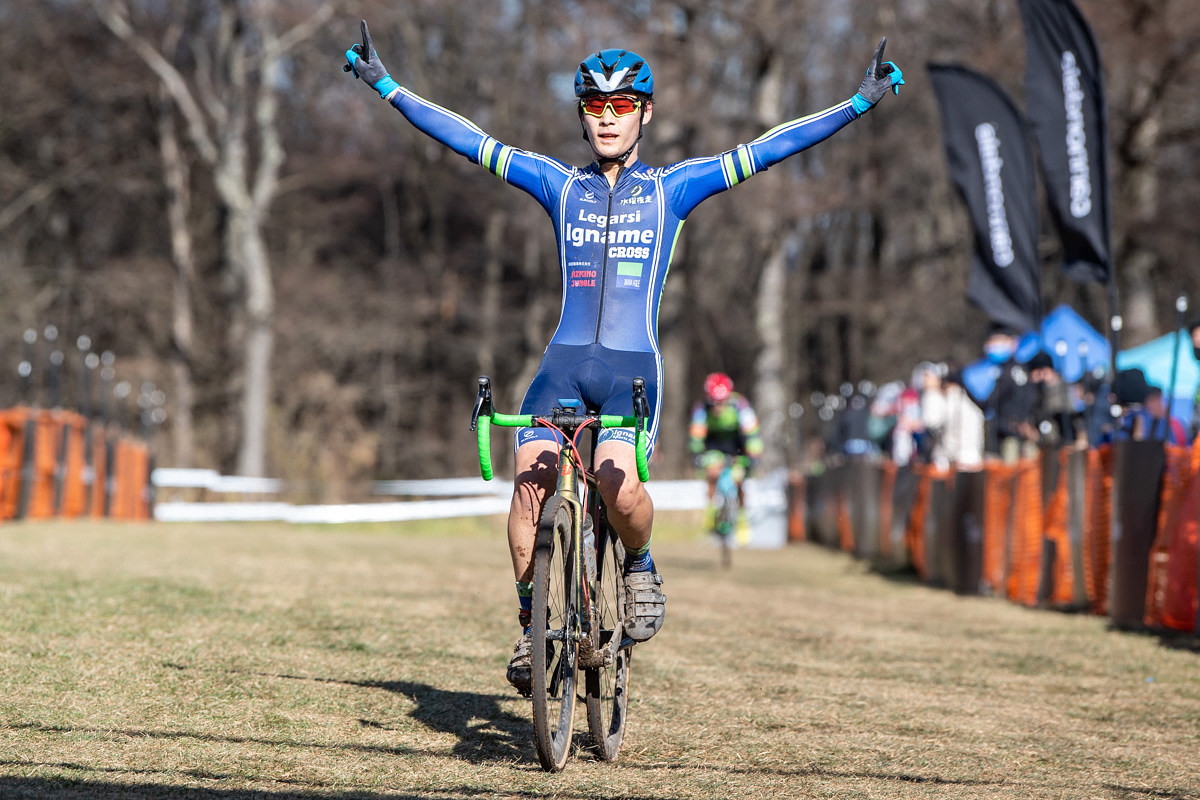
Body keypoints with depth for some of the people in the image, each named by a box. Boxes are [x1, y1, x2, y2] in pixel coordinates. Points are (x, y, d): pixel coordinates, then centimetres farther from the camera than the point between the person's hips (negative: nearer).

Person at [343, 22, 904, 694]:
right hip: (564, 362, 2)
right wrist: (386, 87, 9)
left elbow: (769, 149, 3)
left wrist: (861, 103, -4)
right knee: (530, 483, -18)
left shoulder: (672, 189, 8)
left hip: (633, 366, -2)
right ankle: (532, 623, -2)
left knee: (620, 489, -25)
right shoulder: (558, 185, 13)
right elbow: (465, 138, 12)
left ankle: (641, 566, 7)